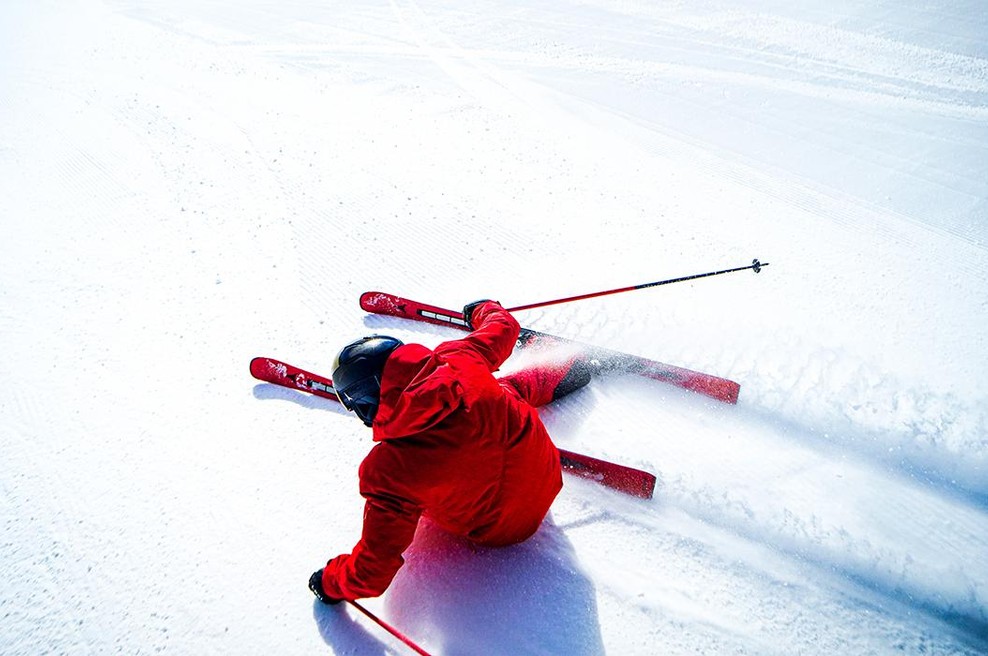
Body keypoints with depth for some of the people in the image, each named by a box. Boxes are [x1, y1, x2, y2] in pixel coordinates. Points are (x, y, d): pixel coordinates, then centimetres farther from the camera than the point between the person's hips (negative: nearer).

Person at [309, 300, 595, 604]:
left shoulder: (387, 470, -35)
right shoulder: (460, 360, -27)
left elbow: (373, 573, -24)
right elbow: (504, 326, -3)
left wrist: (330, 582, -2)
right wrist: (484, 309, 21)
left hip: (502, 530, -2)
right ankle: (554, 379, 59)